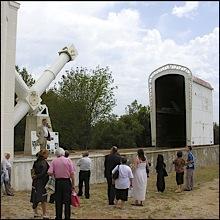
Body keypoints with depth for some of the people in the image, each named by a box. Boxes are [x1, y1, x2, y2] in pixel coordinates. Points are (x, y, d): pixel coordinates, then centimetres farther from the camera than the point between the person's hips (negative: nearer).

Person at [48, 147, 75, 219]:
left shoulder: (54, 161, -1)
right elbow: (72, 173, -6)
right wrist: (73, 184, -1)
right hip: (67, 182, -1)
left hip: (58, 182, 1)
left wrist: (54, 174, 12)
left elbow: (49, 173, -11)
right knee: (67, 201, 6)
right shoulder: (68, 160, -3)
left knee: (58, 201, 11)